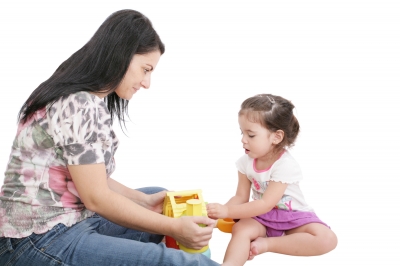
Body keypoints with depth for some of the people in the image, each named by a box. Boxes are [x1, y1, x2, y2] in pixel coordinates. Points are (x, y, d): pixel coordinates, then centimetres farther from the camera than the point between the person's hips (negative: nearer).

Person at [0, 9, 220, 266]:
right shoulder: (78, 106, -20)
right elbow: (96, 198, -19)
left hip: (71, 219, 10)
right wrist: (175, 228, -15)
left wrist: (144, 200, 1)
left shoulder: (91, 100, 10)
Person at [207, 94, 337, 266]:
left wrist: (227, 211, -32)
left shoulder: (285, 165, -26)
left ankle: (267, 243, -23)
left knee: (327, 239, -28)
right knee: (240, 229, -29)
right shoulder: (246, 162, -7)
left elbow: (266, 204, -29)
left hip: (293, 217, -3)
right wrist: (221, 212, -24)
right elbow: (241, 197, -3)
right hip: (262, 217, 3)